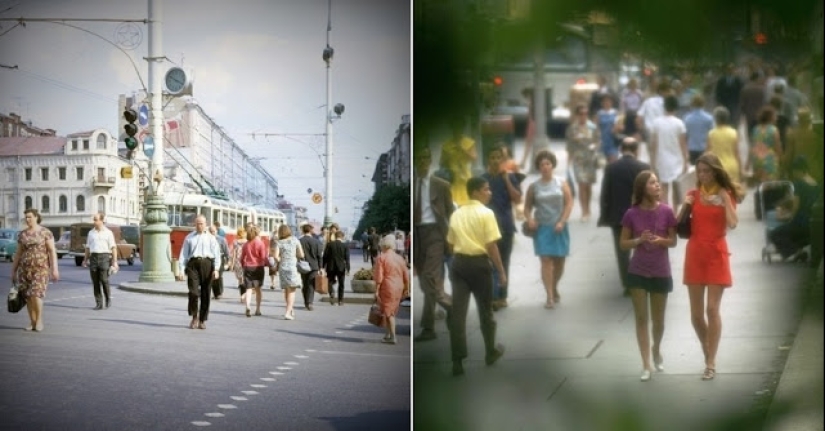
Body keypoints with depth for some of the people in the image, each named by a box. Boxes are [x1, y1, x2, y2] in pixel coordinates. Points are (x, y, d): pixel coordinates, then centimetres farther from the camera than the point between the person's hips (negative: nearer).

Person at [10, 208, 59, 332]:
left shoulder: (45, 232, -4)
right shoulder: (23, 234, 9)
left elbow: (52, 251, -7)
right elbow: (18, 253, 13)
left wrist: (55, 269, -14)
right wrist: (13, 271, 12)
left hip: (41, 268, -5)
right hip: (25, 268, 5)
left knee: (35, 294, -16)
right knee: (27, 296, 1)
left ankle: (39, 320, 0)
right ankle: (32, 323, 11)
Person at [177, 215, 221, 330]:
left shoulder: (210, 238, 13)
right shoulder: (189, 237, 15)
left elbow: (217, 254, 5)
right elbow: (183, 254, 11)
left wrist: (216, 269, -8)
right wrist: (181, 270, 0)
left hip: (207, 263, 0)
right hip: (193, 263, 0)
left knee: (205, 293, 2)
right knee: (193, 291, -13)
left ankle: (202, 320, 10)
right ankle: (194, 317, 3)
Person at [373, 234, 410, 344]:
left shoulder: (381, 258, -10)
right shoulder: (399, 258, 7)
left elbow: (379, 277, -15)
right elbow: (406, 275, 8)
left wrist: (376, 291, -12)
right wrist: (407, 288, 17)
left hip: (387, 288, -6)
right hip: (398, 288, 6)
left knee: (388, 312, -1)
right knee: (392, 311, 18)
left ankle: (392, 337, -4)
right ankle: (388, 334, 24)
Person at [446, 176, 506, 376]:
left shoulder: (457, 214, 9)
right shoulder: (486, 213, -9)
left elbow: (451, 242, 13)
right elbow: (491, 246, -14)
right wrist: (501, 271, -9)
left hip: (458, 262, 5)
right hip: (478, 263, -5)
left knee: (457, 311, 1)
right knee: (485, 310, 13)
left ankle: (457, 361, -2)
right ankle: (491, 352, 29)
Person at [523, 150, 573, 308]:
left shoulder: (561, 183, 1)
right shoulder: (534, 186, 1)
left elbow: (569, 203, -1)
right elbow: (527, 207, 7)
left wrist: (562, 221, -11)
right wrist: (529, 219, -13)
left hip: (559, 227, 1)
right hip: (542, 227, -1)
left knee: (559, 261, 9)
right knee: (546, 261, -10)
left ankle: (554, 288, 34)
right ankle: (550, 296, -11)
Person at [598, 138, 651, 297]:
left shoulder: (610, 168, -4)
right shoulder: (644, 168, -8)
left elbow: (604, 195, -3)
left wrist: (604, 216, 5)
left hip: (618, 217, 0)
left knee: (622, 252, 5)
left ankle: (627, 285, 4)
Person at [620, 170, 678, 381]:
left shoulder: (666, 211, -7)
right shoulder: (632, 214, -7)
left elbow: (673, 241, 0)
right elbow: (623, 243, 0)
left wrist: (660, 240, -20)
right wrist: (639, 240, -18)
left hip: (661, 273, 0)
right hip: (638, 272, 0)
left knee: (658, 319, 12)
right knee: (641, 318, 1)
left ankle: (656, 349, 41)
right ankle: (646, 365, 8)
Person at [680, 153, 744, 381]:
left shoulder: (726, 194, 0)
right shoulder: (693, 194, 8)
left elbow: (733, 224, -16)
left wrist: (724, 198, -14)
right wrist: (685, 205, -9)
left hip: (717, 255, -3)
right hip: (694, 254, 3)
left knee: (712, 309, -9)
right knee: (696, 314, 4)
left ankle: (711, 363, -4)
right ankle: (708, 353, 26)